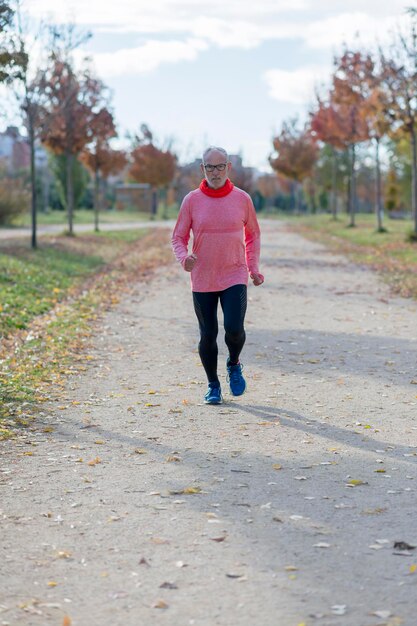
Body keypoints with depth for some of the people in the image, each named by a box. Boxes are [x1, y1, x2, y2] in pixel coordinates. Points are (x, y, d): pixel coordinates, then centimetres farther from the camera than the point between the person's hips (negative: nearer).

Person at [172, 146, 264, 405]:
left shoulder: (242, 198, 1)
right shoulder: (192, 200, -1)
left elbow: (253, 234, 14)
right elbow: (179, 237, 4)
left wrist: (254, 269, 8)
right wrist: (184, 258, -17)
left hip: (235, 277, 0)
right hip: (202, 280, 1)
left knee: (234, 329, -15)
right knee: (208, 335, 5)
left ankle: (234, 364, 18)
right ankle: (213, 386, 23)